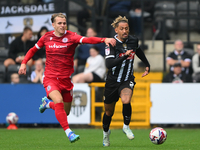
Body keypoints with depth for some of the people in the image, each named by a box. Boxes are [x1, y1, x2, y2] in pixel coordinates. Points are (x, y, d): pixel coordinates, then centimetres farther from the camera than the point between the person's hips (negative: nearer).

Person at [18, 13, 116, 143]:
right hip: (50, 78, -1)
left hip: (66, 79, 1)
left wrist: (104, 39, -46)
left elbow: (87, 40, -28)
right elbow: (33, 49, 19)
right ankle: (68, 132, -26)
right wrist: (24, 63, 8)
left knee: (66, 112, 11)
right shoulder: (47, 37, 0)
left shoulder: (71, 37, -9)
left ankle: (47, 103, 43)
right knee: (59, 101, -28)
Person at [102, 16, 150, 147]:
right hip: (113, 81, -1)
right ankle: (106, 132, 42)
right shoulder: (111, 44, -18)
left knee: (126, 101, -31)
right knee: (109, 112, 12)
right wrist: (125, 56, -41)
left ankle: (126, 126, -6)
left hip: (127, 80, 1)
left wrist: (147, 65, 25)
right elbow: (109, 64, -31)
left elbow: (139, 51, 21)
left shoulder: (133, 41, -5)